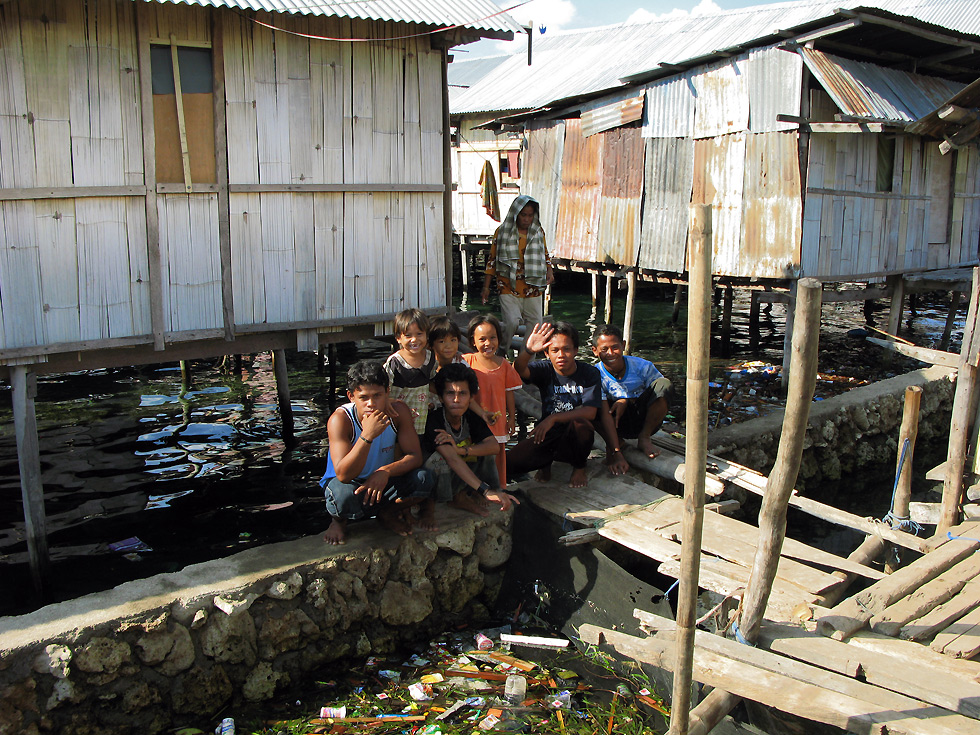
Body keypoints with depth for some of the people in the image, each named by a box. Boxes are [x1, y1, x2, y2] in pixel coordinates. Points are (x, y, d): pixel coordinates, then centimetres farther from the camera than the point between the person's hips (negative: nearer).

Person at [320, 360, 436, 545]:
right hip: (350, 483, -3)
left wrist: (385, 471, -35)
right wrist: (367, 436, -47)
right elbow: (343, 475, -35)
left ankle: (387, 513, 5)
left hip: (382, 481, 3)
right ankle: (338, 520, 0)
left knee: (424, 479, -24)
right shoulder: (340, 419, -26)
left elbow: (415, 456, -15)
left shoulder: (398, 411, -16)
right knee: (344, 496, -39)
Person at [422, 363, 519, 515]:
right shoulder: (433, 420, -26)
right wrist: (486, 491, -49)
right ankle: (458, 498, -7)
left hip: (460, 477, 5)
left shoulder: (471, 417, -5)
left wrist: (460, 450, -35)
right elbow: (452, 458, -38)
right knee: (439, 457, -33)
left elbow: (494, 446, -16)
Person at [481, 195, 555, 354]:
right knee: (512, 322, -18)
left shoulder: (538, 232, 8)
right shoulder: (502, 232, 0)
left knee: (536, 324, 3)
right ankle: (502, 354, 4)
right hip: (509, 287, -3)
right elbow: (492, 259, 4)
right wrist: (486, 286, 2)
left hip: (533, 288, 4)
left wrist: (549, 271, -1)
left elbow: (545, 255, 20)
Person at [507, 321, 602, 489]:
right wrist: (528, 351, -48)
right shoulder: (545, 370, -3)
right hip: (547, 436, 1)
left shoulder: (589, 373, -7)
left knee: (581, 423, -36)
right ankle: (547, 461, 12)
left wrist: (553, 418, -28)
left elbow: (590, 412, -18)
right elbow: (519, 370, -26)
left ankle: (579, 467, -5)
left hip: (574, 438, -1)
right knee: (510, 465, -22)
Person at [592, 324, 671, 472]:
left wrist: (626, 401, -23)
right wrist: (616, 454, -36)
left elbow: (662, 392, -10)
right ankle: (612, 446, -7)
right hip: (619, 426, -1)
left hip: (645, 421, 1)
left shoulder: (642, 366, -16)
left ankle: (644, 438, -10)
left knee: (664, 383, -23)